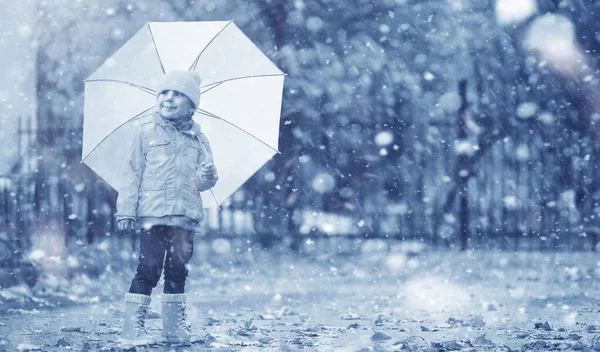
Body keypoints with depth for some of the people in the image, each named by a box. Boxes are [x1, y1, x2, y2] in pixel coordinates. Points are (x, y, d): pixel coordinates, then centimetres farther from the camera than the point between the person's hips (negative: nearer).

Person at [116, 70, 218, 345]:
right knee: (149, 269, -8)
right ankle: (133, 328, -5)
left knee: (178, 271, 8)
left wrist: (207, 177, -14)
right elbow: (132, 172, 0)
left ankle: (174, 325, 18)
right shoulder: (146, 130, 2)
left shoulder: (197, 138, 11)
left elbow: (203, 182, 10)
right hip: (153, 212, -4)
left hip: (186, 216, 4)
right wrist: (126, 210, -5)